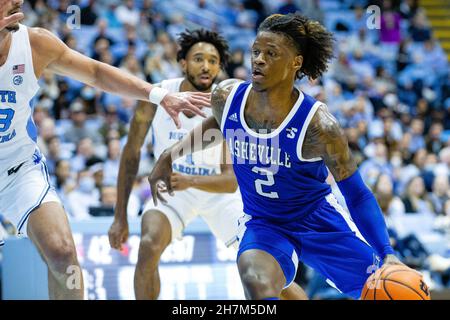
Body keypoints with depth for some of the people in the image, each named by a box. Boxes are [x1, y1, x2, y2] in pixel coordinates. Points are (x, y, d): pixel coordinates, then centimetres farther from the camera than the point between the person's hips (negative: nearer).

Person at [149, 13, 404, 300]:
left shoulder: (318, 124, -25)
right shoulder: (226, 97, -15)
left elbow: (357, 195, -18)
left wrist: (387, 254, -28)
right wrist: (170, 156, 15)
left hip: (320, 220, -1)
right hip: (262, 224, 1)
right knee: (257, 284, -33)